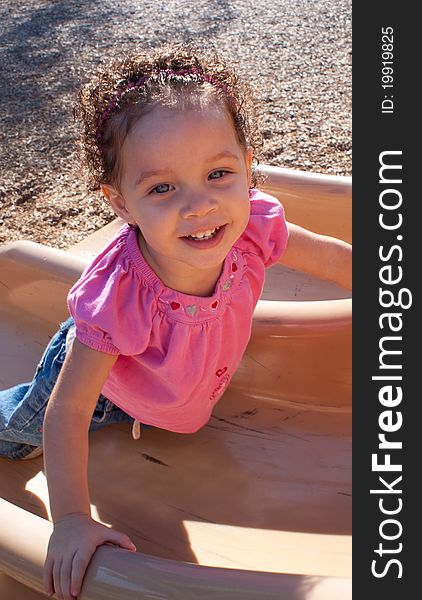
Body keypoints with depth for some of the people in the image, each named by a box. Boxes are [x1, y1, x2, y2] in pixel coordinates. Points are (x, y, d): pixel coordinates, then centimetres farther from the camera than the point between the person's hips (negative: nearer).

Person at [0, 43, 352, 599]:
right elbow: (67, 411, -36)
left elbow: (331, 256, -14)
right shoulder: (118, 298, -47)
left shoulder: (252, 227, -35)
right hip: (91, 373, -3)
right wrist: (72, 520, -33)